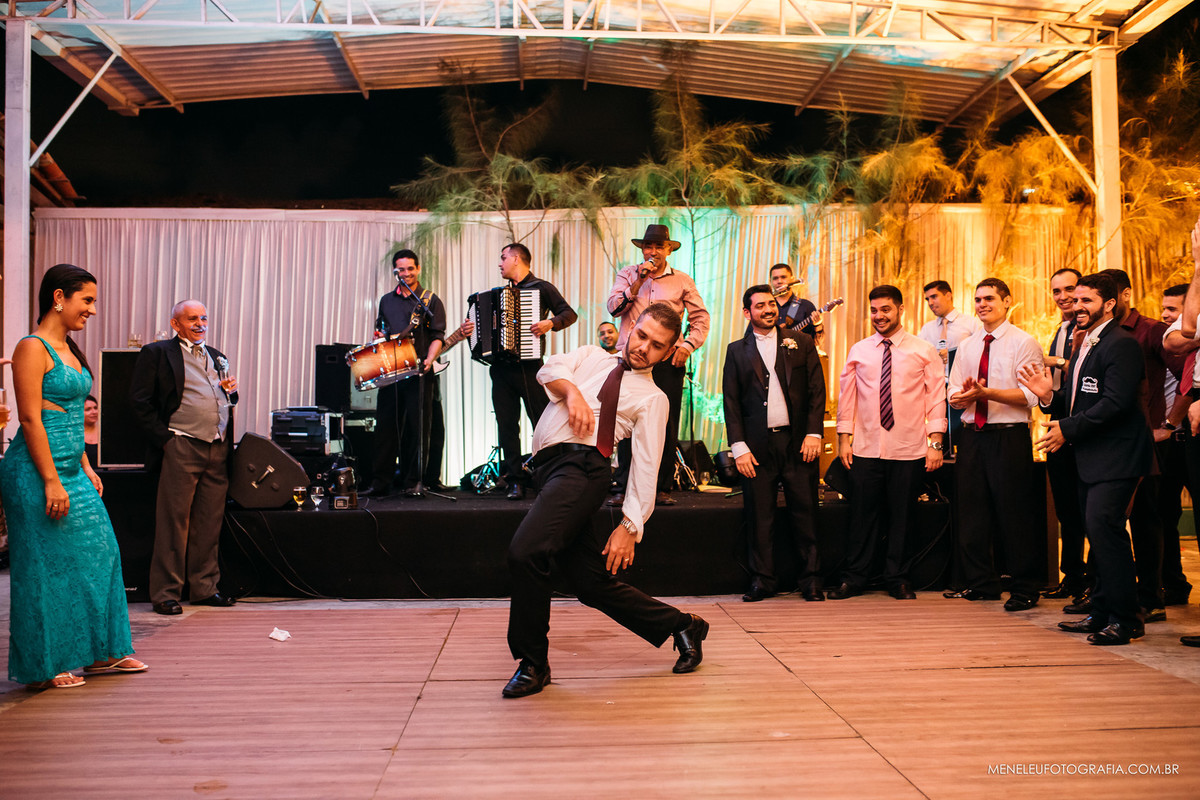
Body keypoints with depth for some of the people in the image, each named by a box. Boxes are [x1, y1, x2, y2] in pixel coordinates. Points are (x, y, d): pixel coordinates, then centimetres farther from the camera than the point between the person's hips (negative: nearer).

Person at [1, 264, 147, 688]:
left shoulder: (68, 349, 15)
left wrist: (85, 468, 17)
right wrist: (52, 481, -20)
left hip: (70, 470, 9)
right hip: (38, 471, -9)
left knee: (97, 554, 11)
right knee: (46, 566, 0)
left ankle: (100, 652, 22)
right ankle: (45, 667, 12)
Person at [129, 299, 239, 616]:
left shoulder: (216, 356, 21)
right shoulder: (157, 353, 2)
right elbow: (140, 401, -5)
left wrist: (231, 390, 3)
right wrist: (164, 439, -11)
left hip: (218, 448, 6)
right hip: (181, 448, -6)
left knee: (209, 524, 9)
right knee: (174, 523, -2)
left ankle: (204, 588, 19)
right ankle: (166, 593, 7)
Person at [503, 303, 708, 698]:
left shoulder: (652, 398, 7)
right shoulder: (592, 356, 24)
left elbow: (645, 466, -2)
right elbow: (549, 369, 7)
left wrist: (630, 525, -11)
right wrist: (571, 391, -12)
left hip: (581, 467, -6)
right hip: (549, 467, 6)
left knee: (526, 550, -25)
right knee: (594, 584, 4)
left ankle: (533, 663, -8)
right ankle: (682, 625, 23)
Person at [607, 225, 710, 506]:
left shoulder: (682, 281, 11)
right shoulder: (627, 275, 12)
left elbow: (700, 317, 11)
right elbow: (614, 308, 0)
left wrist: (688, 345, -4)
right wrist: (638, 281, -8)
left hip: (669, 360, 0)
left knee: (667, 427, 0)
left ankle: (662, 489, 8)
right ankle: (623, 488, 4)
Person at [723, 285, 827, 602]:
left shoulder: (801, 343, 10)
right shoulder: (737, 351, 9)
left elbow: (817, 390, 5)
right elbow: (731, 402, 5)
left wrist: (814, 434, -6)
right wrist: (739, 447, -4)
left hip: (798, 441, 0)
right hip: (757, 445, 0)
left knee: (805, 514, 3)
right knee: (759, 517, 4)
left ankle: (810, 579, 14)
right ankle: (762, 580, 14)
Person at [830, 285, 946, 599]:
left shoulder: (924, 351, 3)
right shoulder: (858, 351, 7)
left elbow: (936, 397, 1)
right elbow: (846, 396, 10)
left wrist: (935, 443, -6)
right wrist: (844, 439, 3)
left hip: (908, 450, -1)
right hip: (865, 448, 1)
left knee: (902, 515, 7)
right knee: (862, 514, 4)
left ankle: (898, 579, 22)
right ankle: (854, 578, 16)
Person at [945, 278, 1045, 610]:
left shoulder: (1024, 343, -2)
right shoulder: (967, 346, 15)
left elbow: (1029, 395, -12)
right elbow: (954, 396, 13)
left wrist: (986, 392, -23)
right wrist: (965, 395, -11)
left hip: (1009, 437, -5)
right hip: (972, 434, 6)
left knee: (1013, 512, -2)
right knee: (972, 509, 8)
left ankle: (1025, 589, 11)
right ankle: (981, 583, 21)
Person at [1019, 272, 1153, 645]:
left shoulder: (1121, 344, -12)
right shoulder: (1084, 345, 19)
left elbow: (1115, 403, -21)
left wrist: (1067, 429, -18)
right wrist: (1049, 394, 0)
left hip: (1115, 457, -10)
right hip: (1091, 458, 10)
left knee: (1103, 526, -15)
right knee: (1098, 531, 14)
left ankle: (1125, 620, -6)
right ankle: (1102, 614, 23)